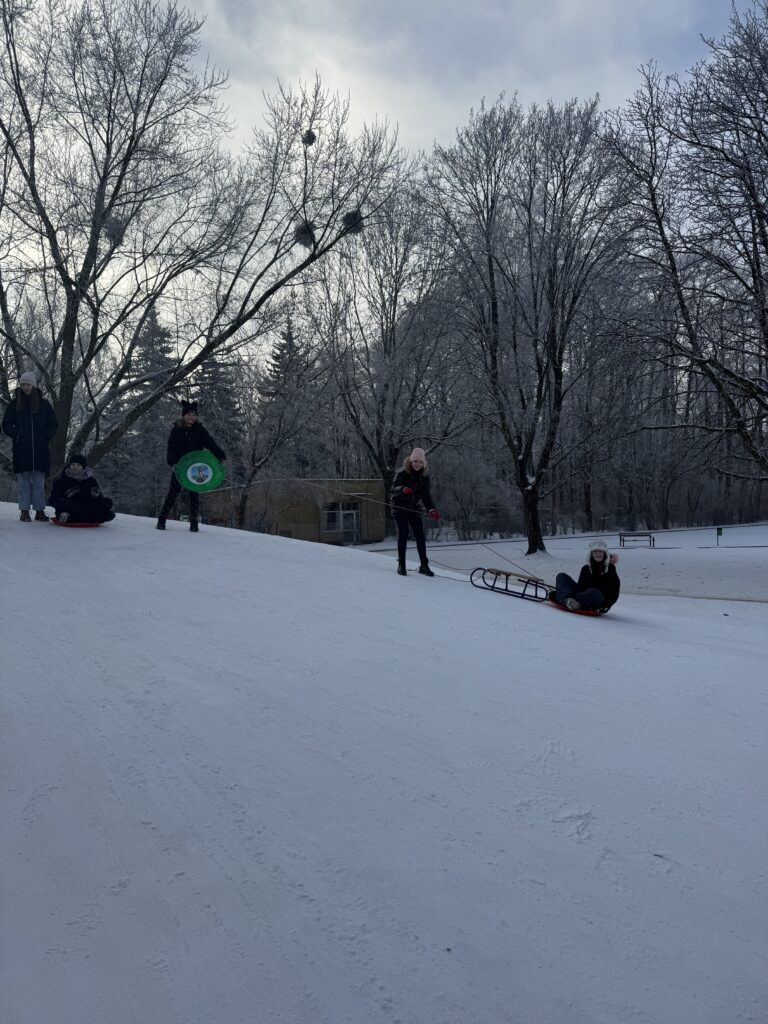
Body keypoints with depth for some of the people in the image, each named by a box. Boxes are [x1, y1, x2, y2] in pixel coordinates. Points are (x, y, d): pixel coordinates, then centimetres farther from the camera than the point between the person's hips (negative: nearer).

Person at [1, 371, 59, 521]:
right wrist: (16, 435, -3)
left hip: (40, 449, 0)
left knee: (39, 481, 0)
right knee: (23, 481, 0)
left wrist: (45, 436, -1)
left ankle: (40, 510, 4)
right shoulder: (14, 403, 7)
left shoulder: (44, 403, 7)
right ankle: (24, 511, 4)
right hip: (21, 449, 0)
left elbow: (53, 425, 12)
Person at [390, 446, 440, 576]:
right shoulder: (402, 473, -13)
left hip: (413, 508, 4)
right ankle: (401, 565, -2)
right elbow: (393, 489, -21)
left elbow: (426, 495, 1)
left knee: (420, 535, 0)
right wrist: (403, 489, -43)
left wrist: (431, 509, -13)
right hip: (399, 507, -4)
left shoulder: (424, 476, 0)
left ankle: (424, 565, 9)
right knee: (403, 533, -12)